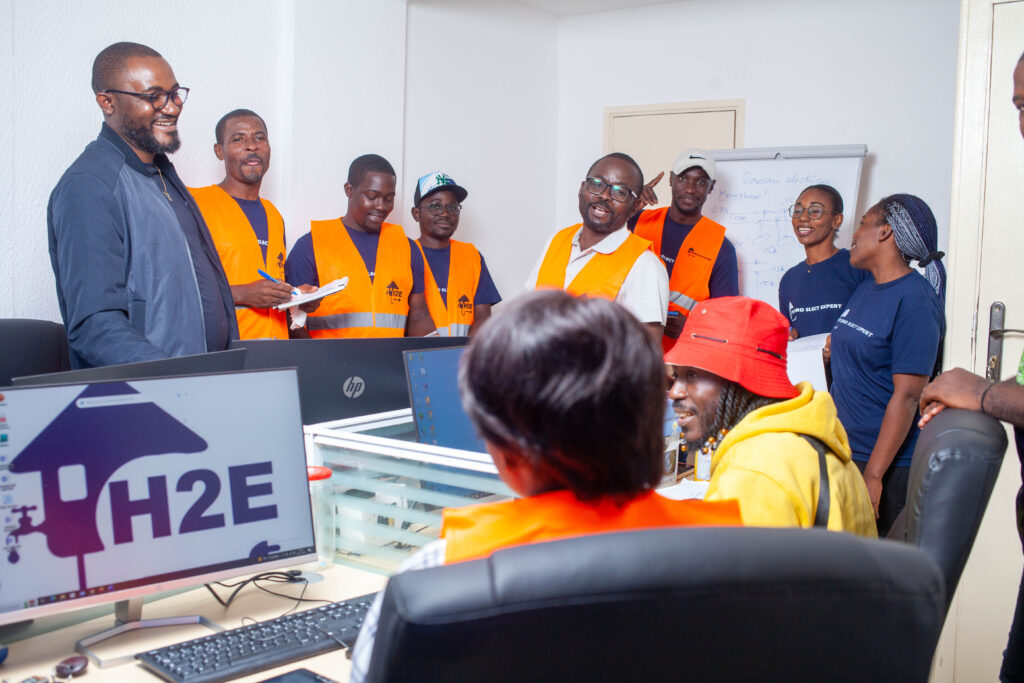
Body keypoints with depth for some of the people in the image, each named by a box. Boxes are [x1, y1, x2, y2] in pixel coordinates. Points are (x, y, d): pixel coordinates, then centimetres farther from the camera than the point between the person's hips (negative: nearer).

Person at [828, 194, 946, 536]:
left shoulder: (914, 299, -15)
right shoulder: (865, 289, 11)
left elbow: (907, 395, -20)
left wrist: (873, 475, -22)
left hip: (887, 464, -8)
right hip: (843, 453, 8)